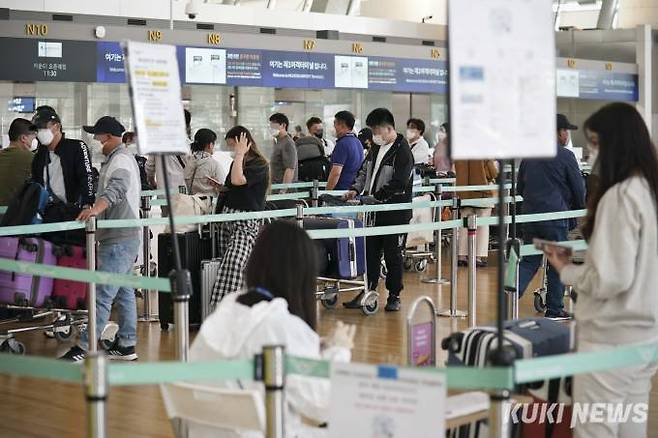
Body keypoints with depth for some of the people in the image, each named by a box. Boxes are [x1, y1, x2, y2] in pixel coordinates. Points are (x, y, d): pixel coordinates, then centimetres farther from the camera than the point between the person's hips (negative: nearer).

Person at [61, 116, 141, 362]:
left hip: (119, 240, -11)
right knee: (124, 292, 12)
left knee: (103, 294, -12)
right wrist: (96, 210, 44)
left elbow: (117, 188, -33)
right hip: (125, 237, 11)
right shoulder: (122, 158, 21)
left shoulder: (120, 160, -14)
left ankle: (84, 347, -13)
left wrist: (96, 208, -49)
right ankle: (126, 345, 17)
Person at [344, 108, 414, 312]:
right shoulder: (377, 148, 12)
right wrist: (356, 189, 4)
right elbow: (365, 171, 21)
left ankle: (394, 296, 12)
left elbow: (398, 184, -21)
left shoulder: (402, 151, -14)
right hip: (374, 211, 8)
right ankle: (367, 293, 16)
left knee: (393, 255, 2)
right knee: (370, 253, 9)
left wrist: (375, 197, -22)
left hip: (395, 213, -7)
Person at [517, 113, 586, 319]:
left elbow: (520, 187, 16)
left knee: (529, 260, 11)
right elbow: (579, 189, -2)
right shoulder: (565, 156, -7)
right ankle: (555, 309, 11)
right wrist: (579, 210, 16)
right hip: (555, 217, -5)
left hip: (529, 215, 5)